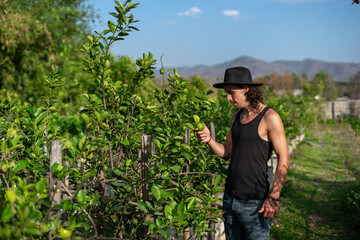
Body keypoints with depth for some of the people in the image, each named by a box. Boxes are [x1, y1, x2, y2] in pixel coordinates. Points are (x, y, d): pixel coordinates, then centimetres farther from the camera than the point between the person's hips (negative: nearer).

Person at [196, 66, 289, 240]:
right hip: (230, 198, 7)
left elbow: (283, 161, -13)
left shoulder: (269, 117, -12)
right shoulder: (236, 117, 10)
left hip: (254, 202, -7)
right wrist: (209, 140, -4)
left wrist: (274, 198, -18)